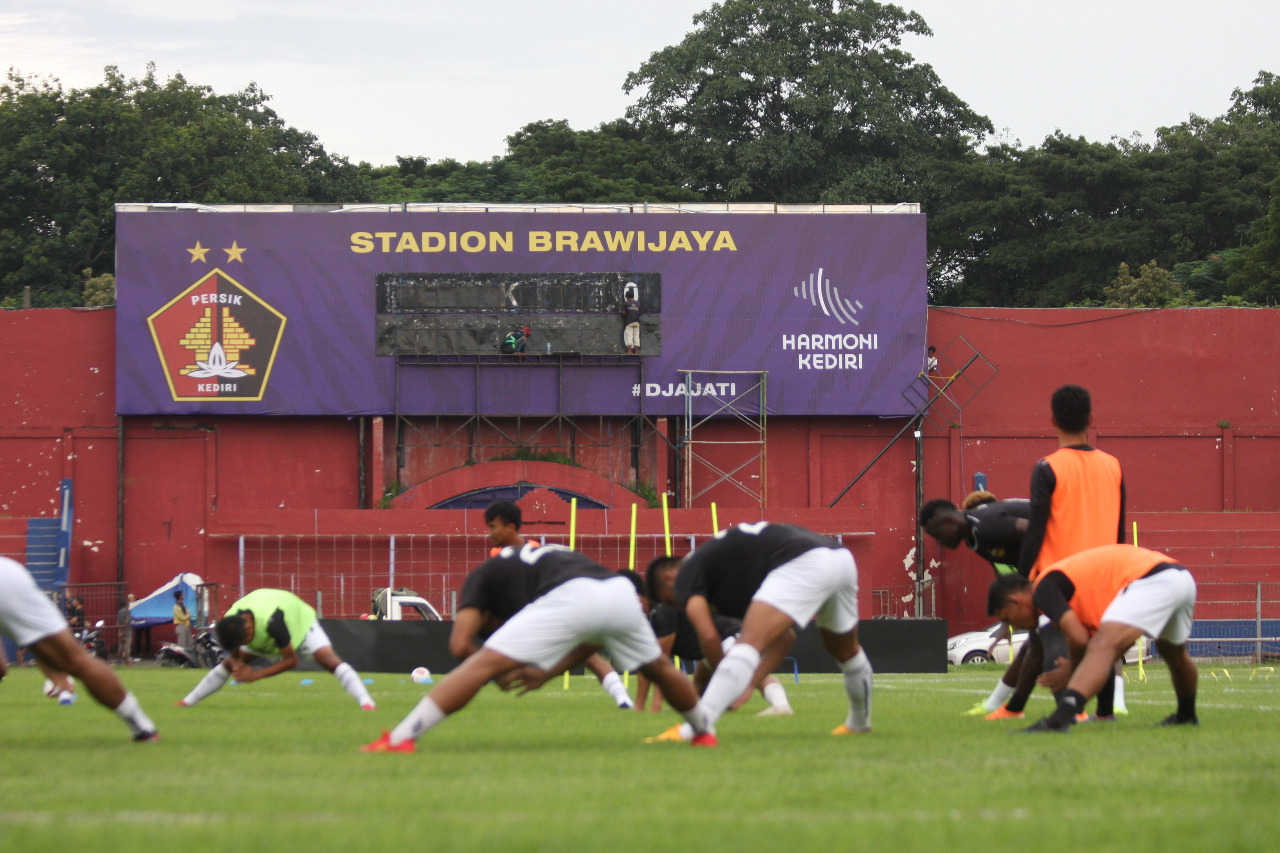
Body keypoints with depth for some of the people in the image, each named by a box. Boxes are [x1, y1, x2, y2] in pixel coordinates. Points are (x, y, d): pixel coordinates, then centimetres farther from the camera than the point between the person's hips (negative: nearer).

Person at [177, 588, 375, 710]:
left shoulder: (271, 622, -47)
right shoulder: (229, 622, -30)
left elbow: (291, 660, -35)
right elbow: (233, 655, -11)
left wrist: (257, 674, -39)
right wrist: (237, 665, -36)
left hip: (301, 624, -6)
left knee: (330, 660, -29)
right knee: (228, 664, 3)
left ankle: (366, 702, -36)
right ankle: (187, 702, 18)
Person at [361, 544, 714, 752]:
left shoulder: (484, 574, 27)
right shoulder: (555, 556, 42)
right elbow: (594, 639, 35)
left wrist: (497, 675, 28)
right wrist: (547, 673, 30)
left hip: (571, 598, -6)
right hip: (621, 592, 6)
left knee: (483, 665, -5)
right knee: (658, 667, 34)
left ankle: (400, 739, -14)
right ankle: (704, 732, 50)